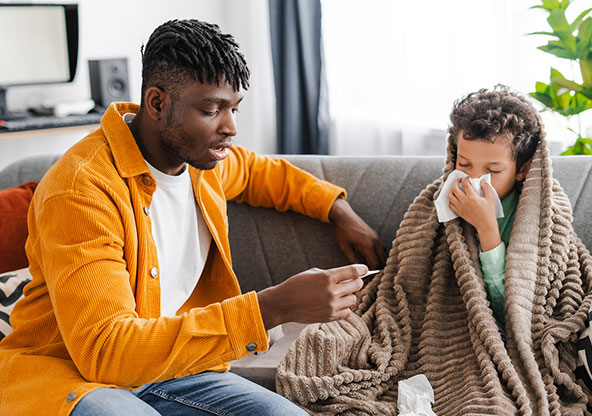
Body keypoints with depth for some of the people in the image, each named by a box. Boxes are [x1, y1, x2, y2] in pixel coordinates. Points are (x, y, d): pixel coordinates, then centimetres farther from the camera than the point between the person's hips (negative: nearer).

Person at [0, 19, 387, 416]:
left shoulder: (200, 158, 1)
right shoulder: (82, 189, -24)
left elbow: (257, 171, 27)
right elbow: (104, 351, -33)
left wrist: (339, 210, 11)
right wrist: (272, 308, -38)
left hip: (167, 365, 6)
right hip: (66, 371, -6)